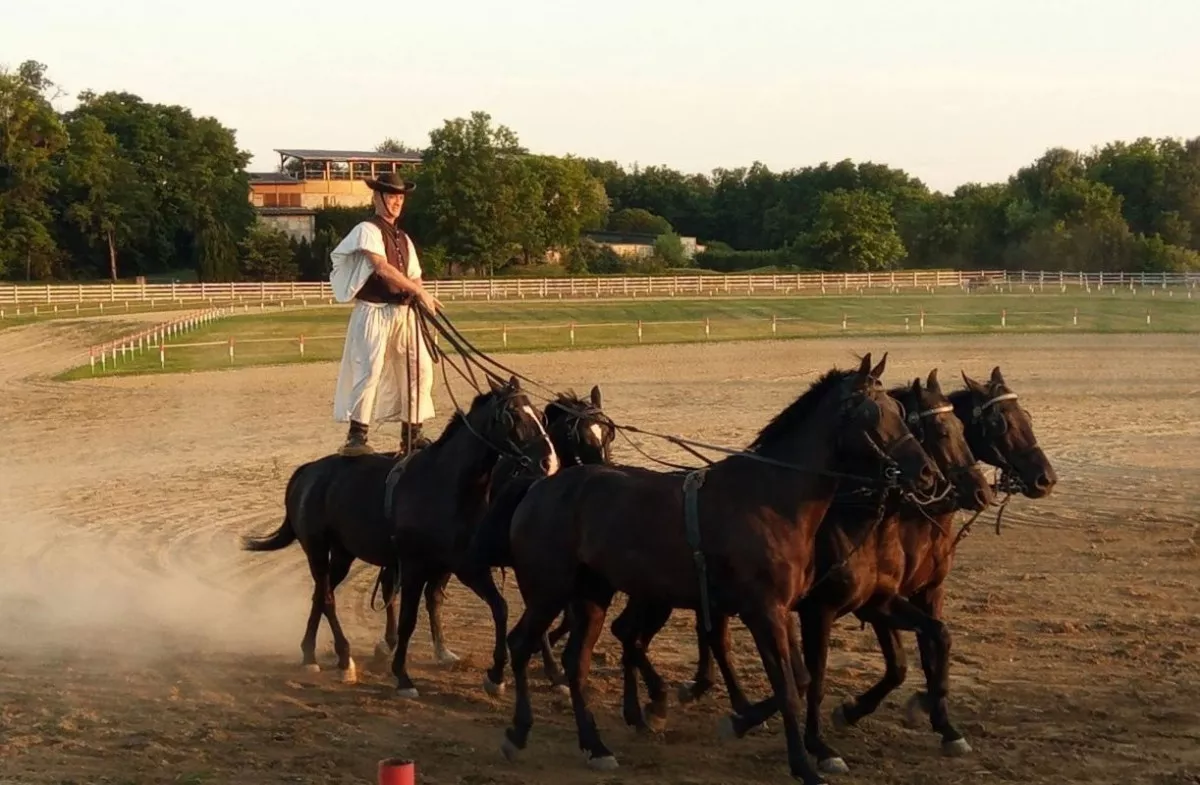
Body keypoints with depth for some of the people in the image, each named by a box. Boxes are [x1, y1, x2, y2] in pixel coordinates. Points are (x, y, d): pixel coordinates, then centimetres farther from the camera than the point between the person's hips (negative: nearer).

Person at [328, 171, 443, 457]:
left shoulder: (403, 239, 20)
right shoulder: (368, 230, -5)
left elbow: (413, 276, 18)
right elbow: (383, 268, -17)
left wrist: (423, 297, -6)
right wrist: (420, 291, -18)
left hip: (404, 312, 8)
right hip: (374, 310, -8)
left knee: (419, 369, 6)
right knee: (370, 369, -17)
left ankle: (412, 436, 15)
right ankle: (356, 436, -15)